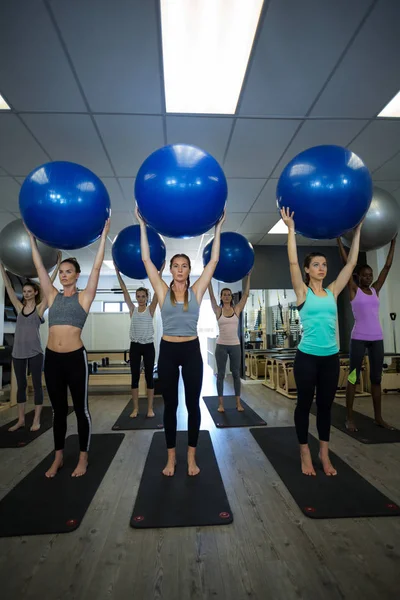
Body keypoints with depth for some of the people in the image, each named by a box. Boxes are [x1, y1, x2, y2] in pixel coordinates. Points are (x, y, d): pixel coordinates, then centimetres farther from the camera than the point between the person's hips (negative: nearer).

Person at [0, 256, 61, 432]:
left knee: (37, 384, 4)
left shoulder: (40, 308, -2)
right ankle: (21, 419, 23)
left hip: (35, 352, -4)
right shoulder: (19, 307, 8)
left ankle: (36, 420, 13)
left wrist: (58, 264, -10)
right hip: (18, 352, 4)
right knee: (21, 385, 12)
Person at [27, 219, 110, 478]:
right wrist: (32, 238, 16)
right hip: (52, 358, 4)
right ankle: (58, 457, 30)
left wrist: (103, 236, -5)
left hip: (75, 358, -4)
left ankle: (83, 458, 22)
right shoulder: (53, 296, 10)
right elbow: (39, 267, 13)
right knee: (58, 410, 15)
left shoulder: (84, 297, 0)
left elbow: (97, 267, -5)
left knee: (81, 408, 7)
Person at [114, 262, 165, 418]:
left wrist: (160, 271, -15)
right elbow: (124, 291, 0)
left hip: (148, 346, -2)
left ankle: (150, 408, 16)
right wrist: (118, 273, -5)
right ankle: (135, 408, 19)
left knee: (149, 377, 5)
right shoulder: (132, 309, 6)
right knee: (135, 377, 7)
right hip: (135, 346, 2)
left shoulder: (151, 309, 1)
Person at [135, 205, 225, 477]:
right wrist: (143, 226, -3)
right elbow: (146, 260, -3)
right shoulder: (163, 291, 0)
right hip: (168, 351, 0)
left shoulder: (196, 291, 1)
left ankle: (191, 457, 25)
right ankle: (171, 457, 26)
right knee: (170, 405, 10)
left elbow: (214, 261, -2)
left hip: (191, 350, 0)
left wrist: (217, 228, -1)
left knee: (193, 404, 8)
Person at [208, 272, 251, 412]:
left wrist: (248, 276, 1)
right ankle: (220, 403, 16)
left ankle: (238, 402, 21)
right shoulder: (218, 310, 0)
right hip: (221, 346, -1)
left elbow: (246, 293, 2)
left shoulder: (237, 309, 4)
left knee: (236, 374, 9)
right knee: (221, 374, 6)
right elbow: (211, 295, -6)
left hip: (235, 345, 2)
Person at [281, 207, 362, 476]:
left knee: (325, 405, 16)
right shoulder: (302, 292, -4)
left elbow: (351, 264, 8)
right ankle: (305, 454, 26)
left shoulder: (333, 291, 7)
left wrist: (357, 230, 11)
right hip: (307, 357, -4)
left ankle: (324, 453, 32)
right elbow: (293, 262, -13)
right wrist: (291, 229, -13)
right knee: (304, 404, 10)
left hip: (331, 357, 4)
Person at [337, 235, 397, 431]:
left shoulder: (375, 290, 13)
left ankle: (378, 417, 23)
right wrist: (340, 242, -1)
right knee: (353, 377, 1)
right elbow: (346, 263, -3)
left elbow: (387, 266, 17)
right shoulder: (354, 290, 0)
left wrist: (393, 243, 21)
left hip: (377, 338, 5)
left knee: (376, 378, 12)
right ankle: (349, 418, 9)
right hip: (359, 338, -5)